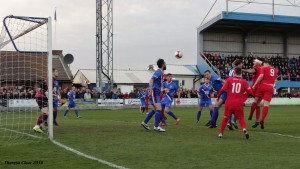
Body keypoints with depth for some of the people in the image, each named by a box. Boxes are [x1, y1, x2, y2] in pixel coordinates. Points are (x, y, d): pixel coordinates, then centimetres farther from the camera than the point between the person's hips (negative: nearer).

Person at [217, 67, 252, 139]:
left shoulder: (229, 80, 0)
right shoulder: (244, 81, 1)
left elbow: (223, 90, -5)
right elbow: (250, 91, 1)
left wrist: (218, 96, 11)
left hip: (229, 103, 0)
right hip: (239, 103, 0)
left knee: (226, 118, 15)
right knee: (241, 118, 11)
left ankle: (221, 133, 15)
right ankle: (244, 128, -18)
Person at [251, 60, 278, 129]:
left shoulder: (263, 68, 3)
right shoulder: (275, 70, 18)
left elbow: (261, 76, -11)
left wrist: (254, 84, -9)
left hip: (262, 86, -2)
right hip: (270, 87, 2)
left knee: (256, 101, 11)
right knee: (266, 104, -6)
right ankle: (262, 120, -18)